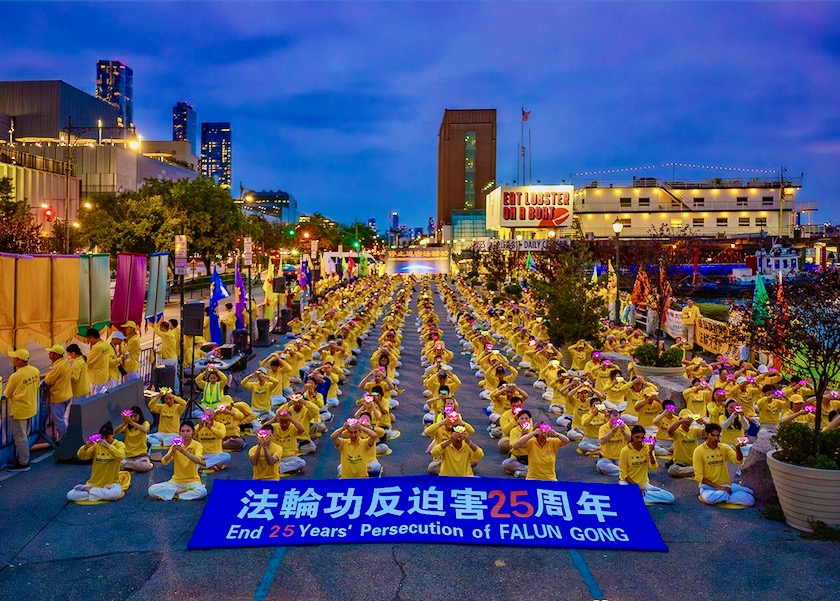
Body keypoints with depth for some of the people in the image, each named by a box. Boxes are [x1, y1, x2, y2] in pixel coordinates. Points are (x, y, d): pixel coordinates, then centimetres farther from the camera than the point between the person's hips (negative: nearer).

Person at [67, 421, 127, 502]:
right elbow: (80, 456, -4)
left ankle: (88, 490, -14)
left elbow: (121, 456, -24)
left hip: (110, 483, -2)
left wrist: (108, 446, -36)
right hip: (94, 483, 2)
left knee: (116, 493, -38)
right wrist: (86, 447, -25)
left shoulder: (119, 445, -3)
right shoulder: (96, 445, 5)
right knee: (70, 495, -16)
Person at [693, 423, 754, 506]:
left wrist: (737, 448, -32)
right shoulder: (699, 451, -6)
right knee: (709, 498, -39)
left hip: (726, 485, 4)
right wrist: (718, 487, -16)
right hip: (709, 486, -4)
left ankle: (719, 497, -7)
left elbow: (738, 461, -11)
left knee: (750, 500, -18)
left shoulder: (724, 448, 6)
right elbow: (698, 477, -8)